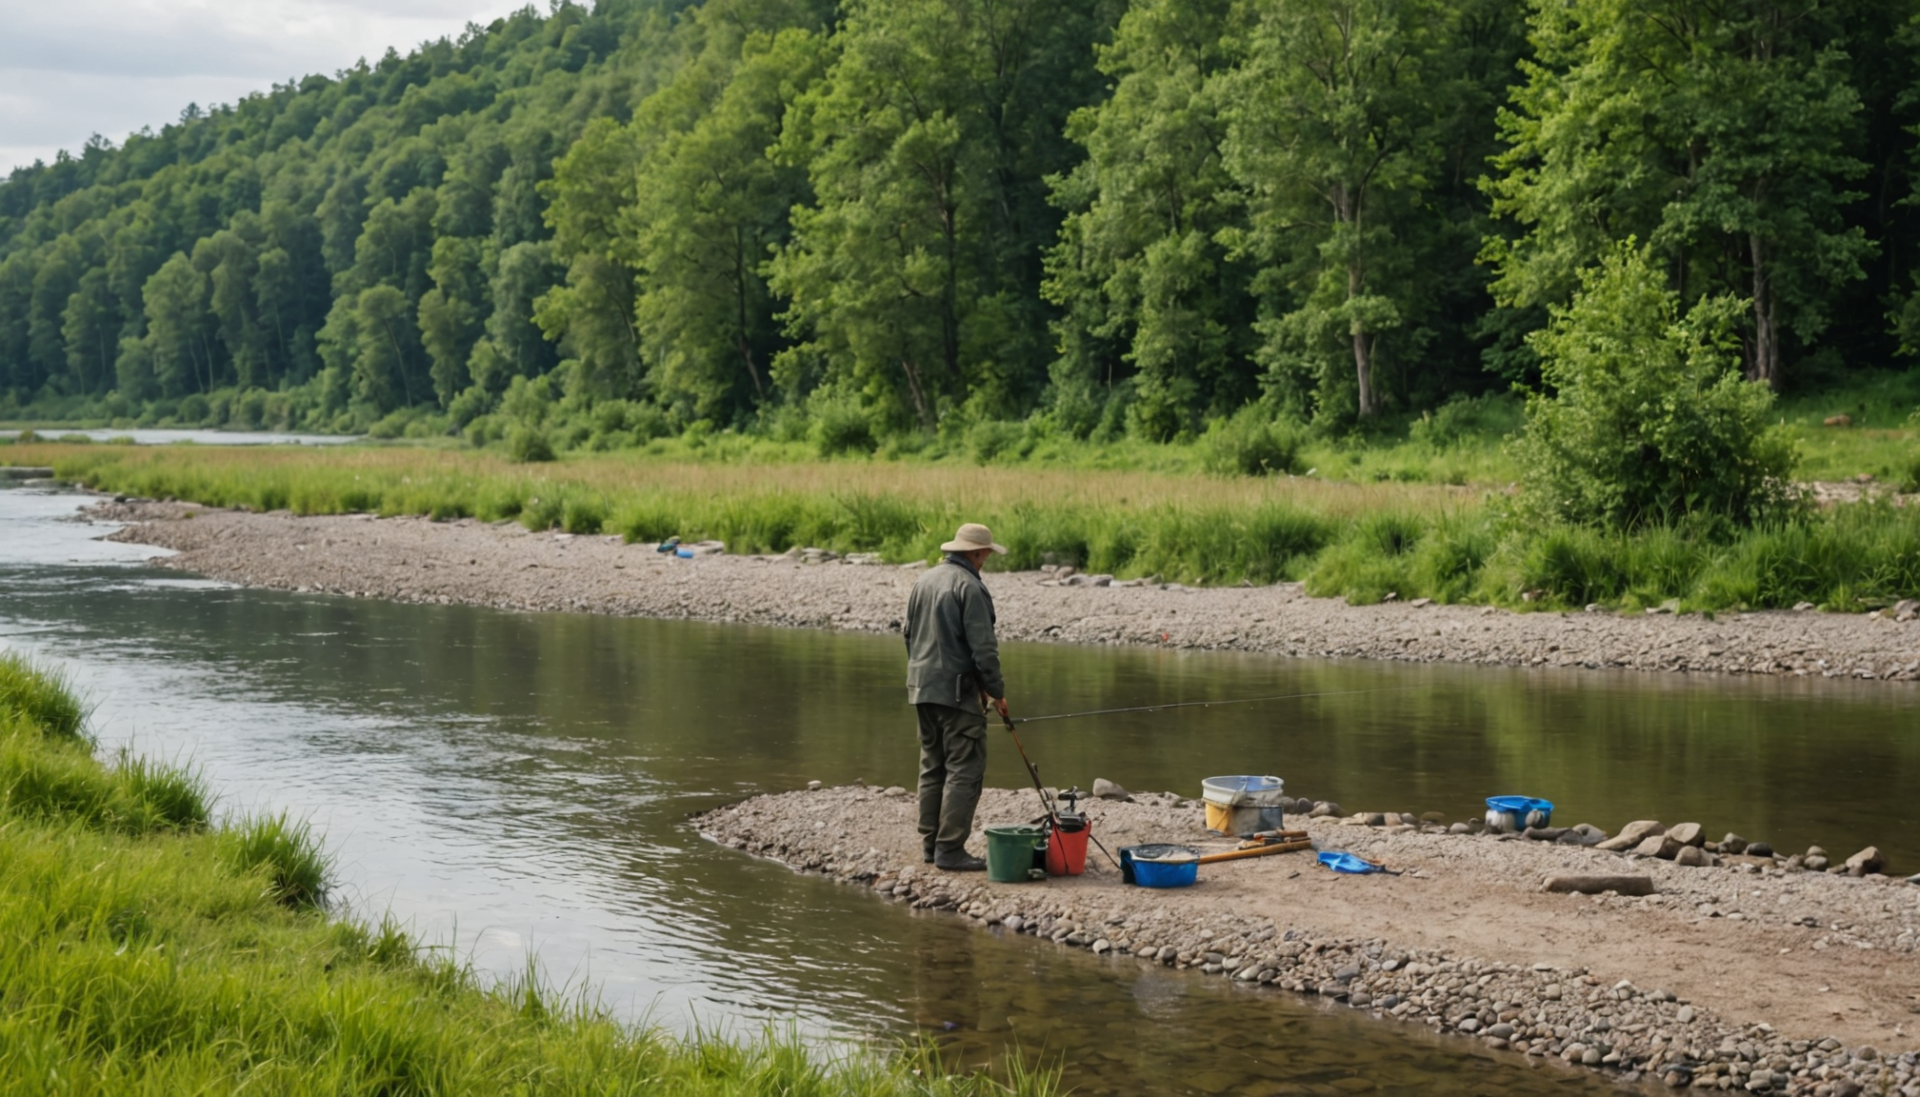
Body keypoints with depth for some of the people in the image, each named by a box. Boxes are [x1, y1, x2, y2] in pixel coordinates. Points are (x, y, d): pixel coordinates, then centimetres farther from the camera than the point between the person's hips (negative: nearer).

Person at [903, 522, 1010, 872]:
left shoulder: (925, 580, 11)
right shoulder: (969, 586, -15)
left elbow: (909, 633, 20)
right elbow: (983, 647, -17)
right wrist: (996, 691, -7)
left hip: (922, 689, 9)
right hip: (958, 691, -9)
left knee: (933, 767, 15)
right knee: (965, 770, -6)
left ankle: (931, 843, 17)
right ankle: (950, 849, -9)